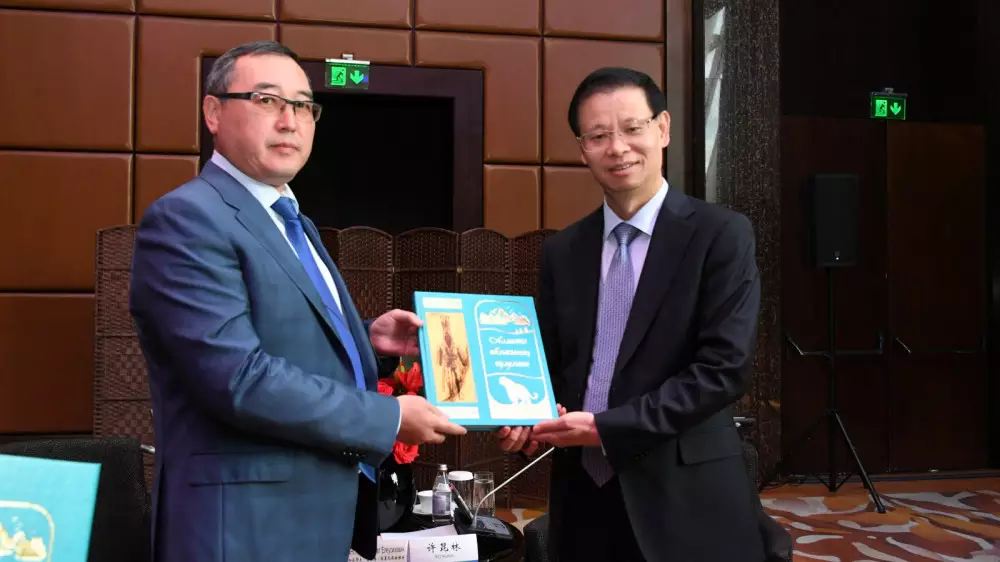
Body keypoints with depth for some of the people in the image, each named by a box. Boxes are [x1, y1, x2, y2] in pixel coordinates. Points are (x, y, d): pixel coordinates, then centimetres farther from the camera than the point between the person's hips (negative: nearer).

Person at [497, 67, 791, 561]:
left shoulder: (721, 234, -7)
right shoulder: (561, 251, 7)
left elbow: (725, 368, -14)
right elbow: (552, 364, 11)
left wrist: (608, 428, -17)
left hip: (685, 500, -4)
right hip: (584, 493, 4)